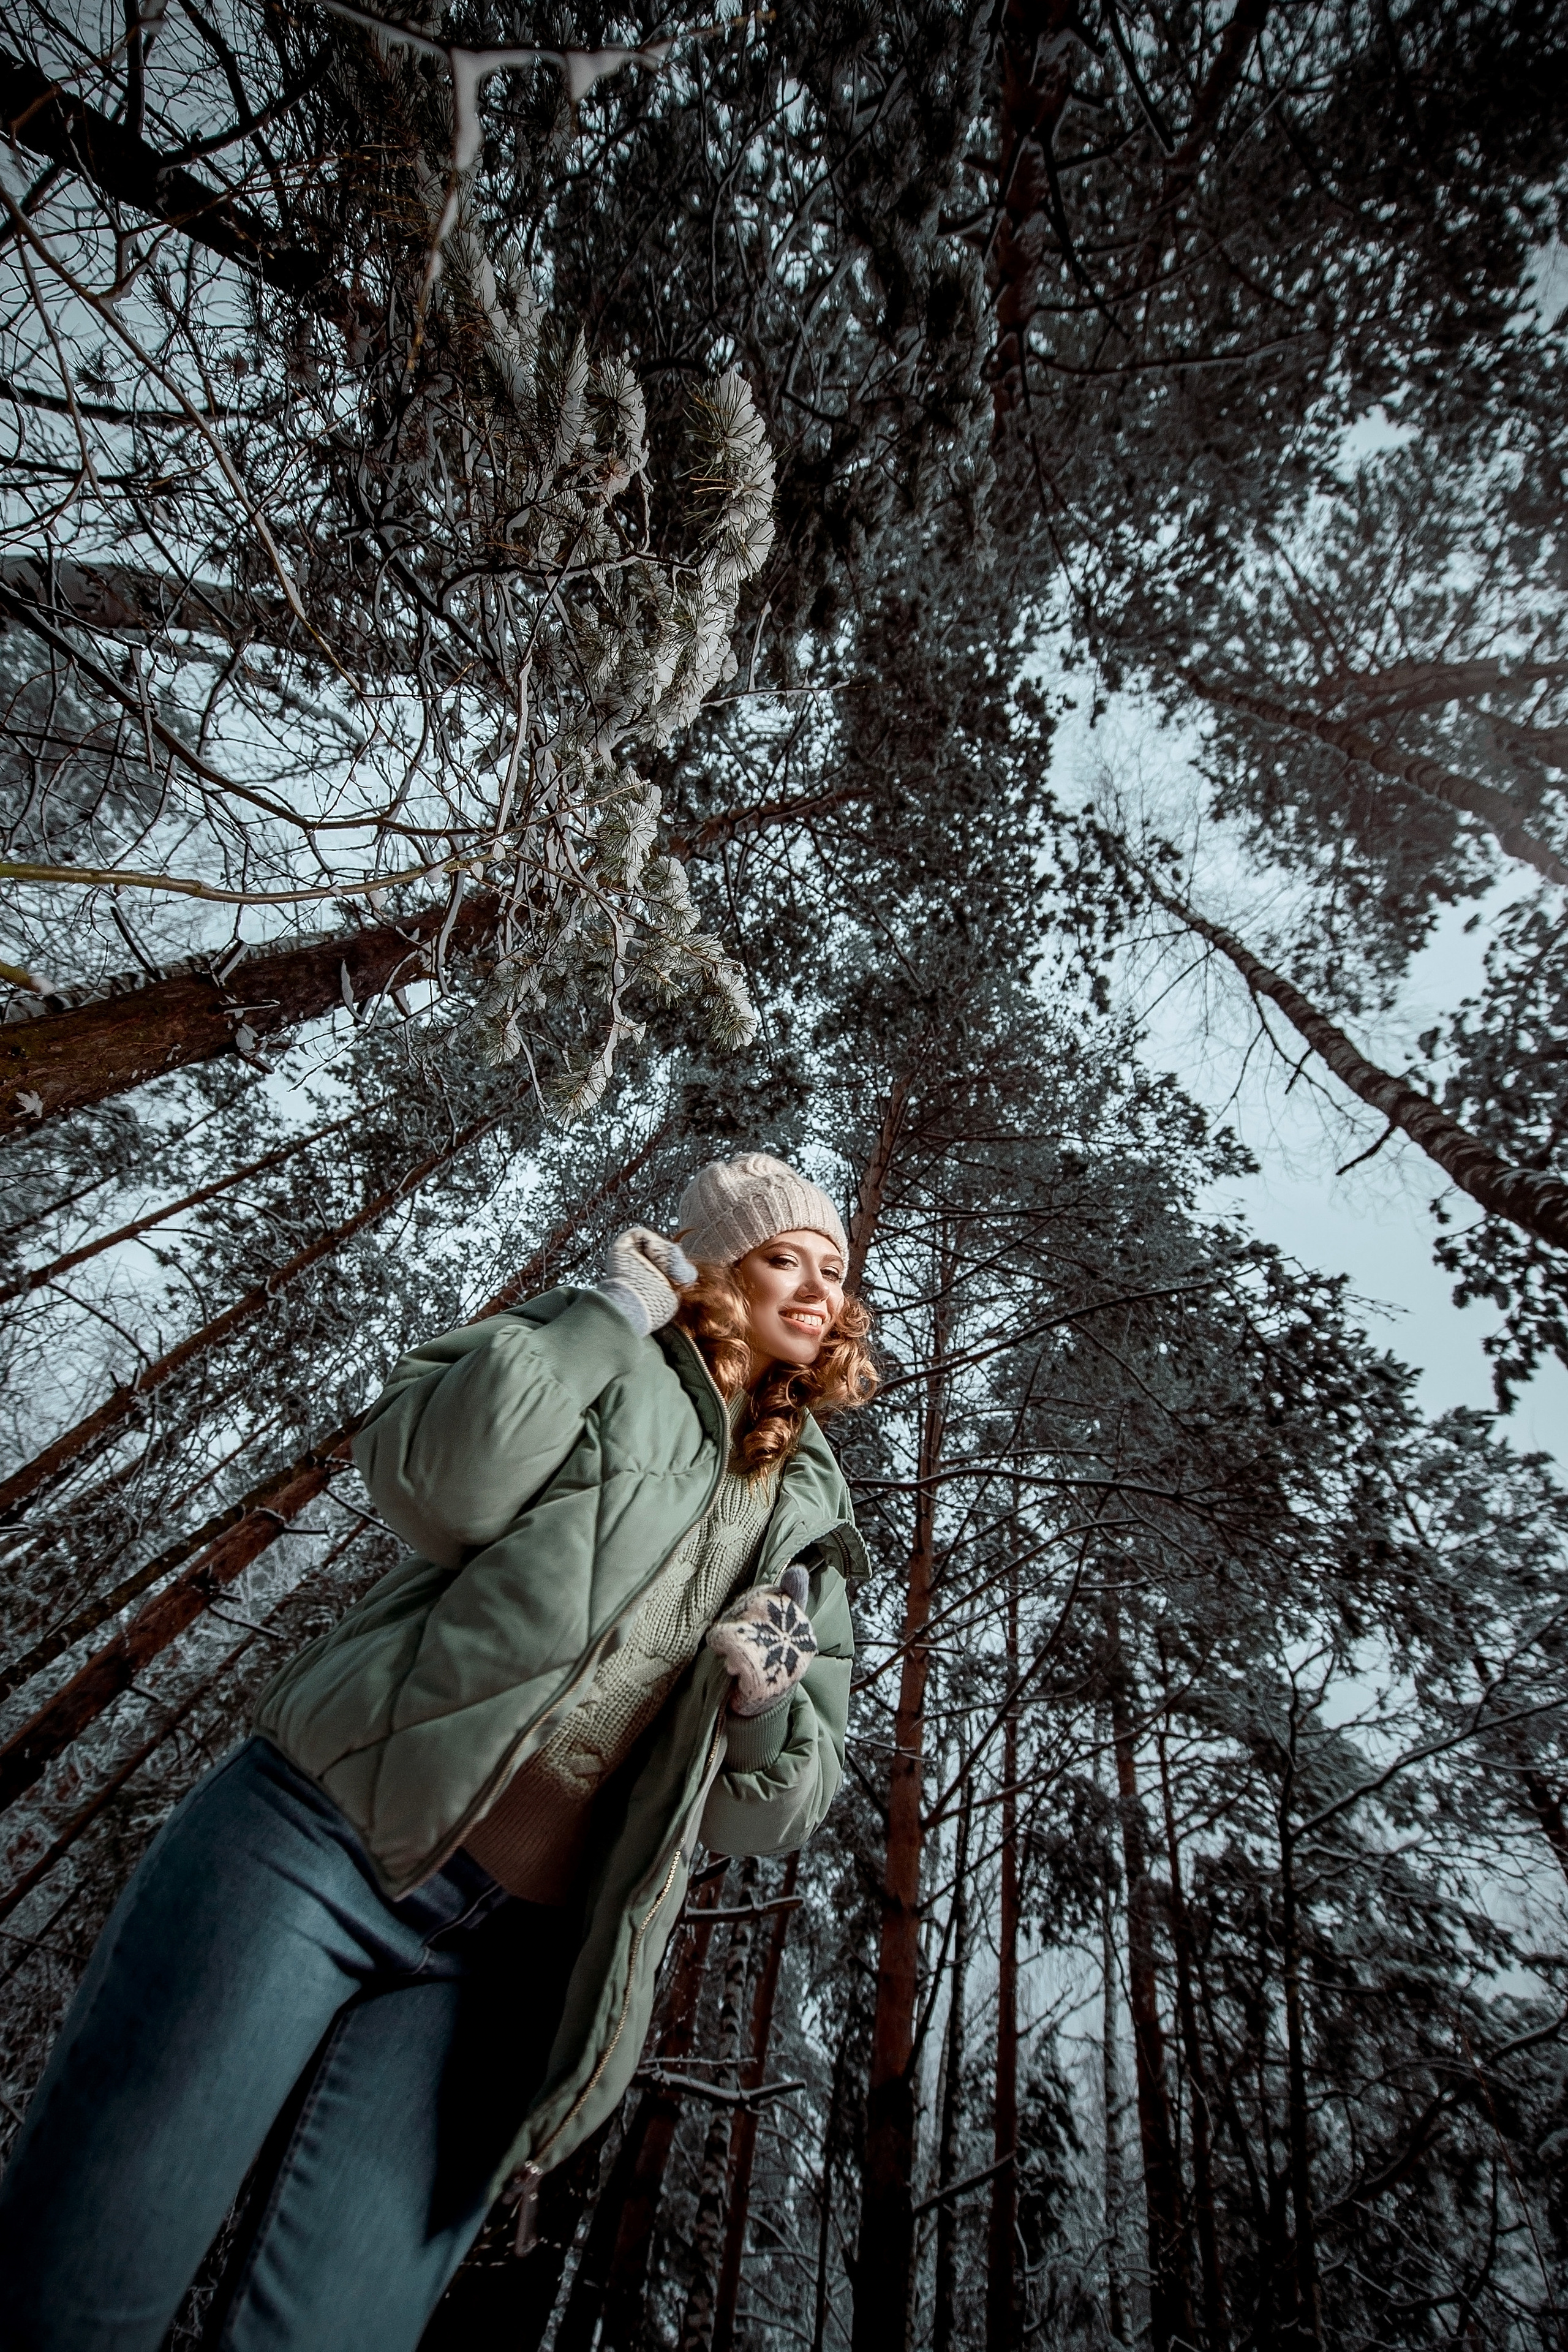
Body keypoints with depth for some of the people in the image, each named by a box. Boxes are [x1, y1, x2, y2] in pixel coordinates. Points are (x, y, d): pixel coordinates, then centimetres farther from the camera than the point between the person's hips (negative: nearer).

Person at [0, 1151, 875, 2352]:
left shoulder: (806, 1524, 11)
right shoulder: (608, 1367, 0)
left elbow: (773, 1810, 10)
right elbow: (436, 1479, -20)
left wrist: (768, 1696, -13)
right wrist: (612, 1308, -14)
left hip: (503, 1963, 4)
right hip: (318, 1835, -3)